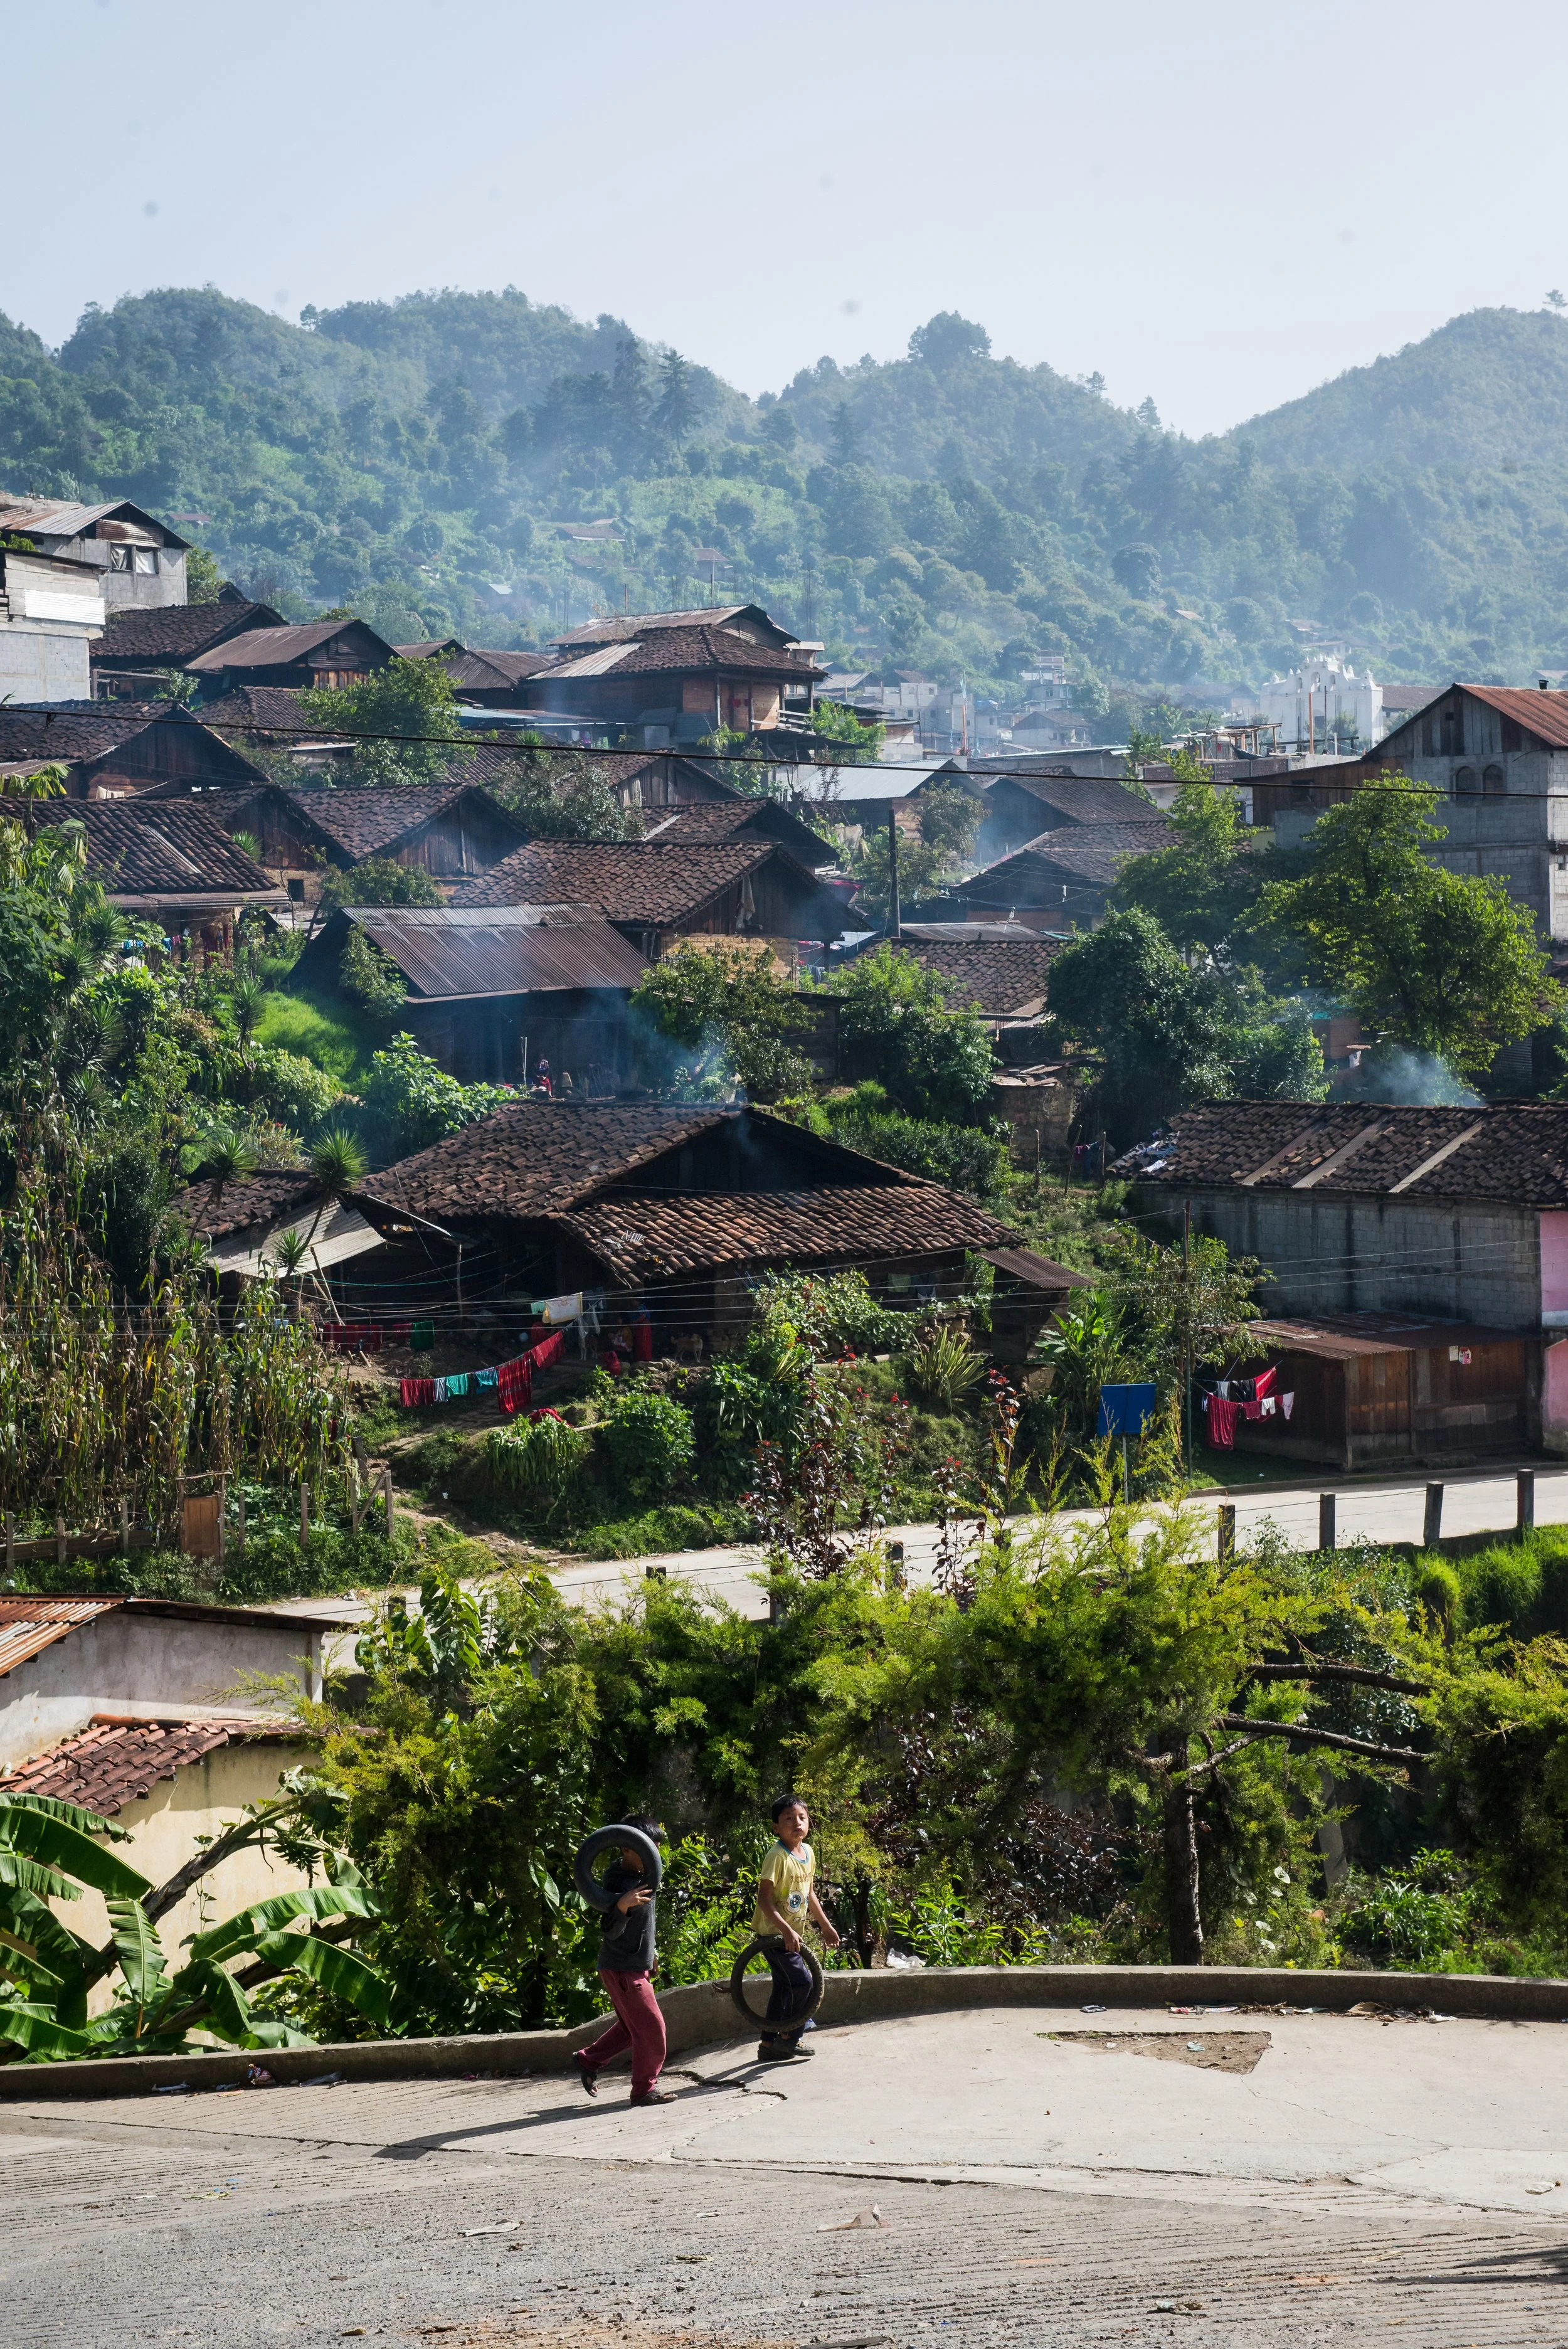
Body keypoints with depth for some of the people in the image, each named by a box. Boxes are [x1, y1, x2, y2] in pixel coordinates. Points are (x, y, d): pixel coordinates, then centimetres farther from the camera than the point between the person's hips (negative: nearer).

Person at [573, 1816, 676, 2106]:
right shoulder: (619, 1883, -24)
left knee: (630, 2026, 19)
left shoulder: (643, 1876, 3)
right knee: (651, 2027, -6)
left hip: (637, 1965, 9)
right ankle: (645, 2088, 4)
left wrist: (650, 1950, 26)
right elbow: (611, 1930, -29)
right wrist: (623, 1905, -47)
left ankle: (588, 2060, 32)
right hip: (623, 1969, -9)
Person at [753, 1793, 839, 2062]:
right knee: (802, 1980, -11)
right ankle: (789, 2037, 4)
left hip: (791, 1933, 9)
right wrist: (787, 1931, -32)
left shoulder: (808, 1852, 4)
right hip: (774, 1932, -9)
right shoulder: (777, 1856, -22)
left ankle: (769, 2045, 21)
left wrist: (825, 1926, 21)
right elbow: (764, 1899, -26)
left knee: (784, 1987, 13)